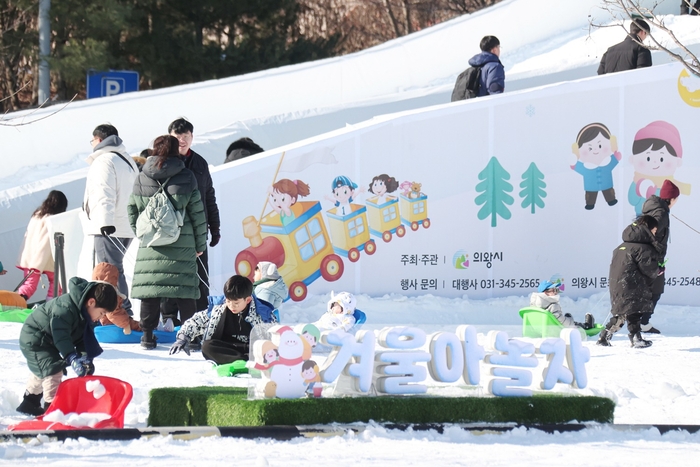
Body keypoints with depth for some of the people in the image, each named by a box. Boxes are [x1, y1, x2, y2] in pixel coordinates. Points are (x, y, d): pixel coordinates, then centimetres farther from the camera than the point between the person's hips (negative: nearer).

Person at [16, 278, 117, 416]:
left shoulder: (83, 313, -4)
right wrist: (73, 358, -49)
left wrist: (86, 357, -19)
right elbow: (61, 335, -42)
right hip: (34, 339, -10)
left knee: (41, 373, 26)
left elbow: (82, 337, -2)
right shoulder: (65, 308, -35)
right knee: (53, 371, -21)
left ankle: (29, 403, 44)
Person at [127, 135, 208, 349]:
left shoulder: (141, 179, 3)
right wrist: (200, 244, 10)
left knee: (149, 290, 5)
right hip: (181, 244, -1)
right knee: (184, 291, 2)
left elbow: (133, 211, 9)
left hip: (150, 244, 1)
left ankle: (148, 334, 6)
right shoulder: (185, 178, -2)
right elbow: (197, 213, 2)